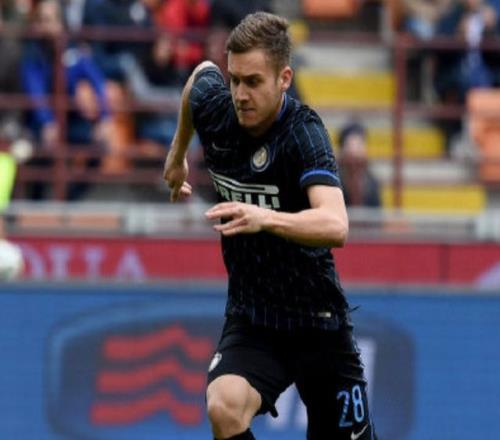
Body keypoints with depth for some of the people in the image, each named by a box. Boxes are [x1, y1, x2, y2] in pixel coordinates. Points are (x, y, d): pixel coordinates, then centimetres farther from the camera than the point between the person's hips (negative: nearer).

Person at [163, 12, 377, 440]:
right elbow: (202, 71, 19)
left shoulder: (303, 132, -23)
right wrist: (178, 153, 30)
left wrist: (265, 218, -57)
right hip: (250, 320, 3)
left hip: (317, 321, -3)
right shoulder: (214, 107, -8)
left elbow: (335, 226, -40)